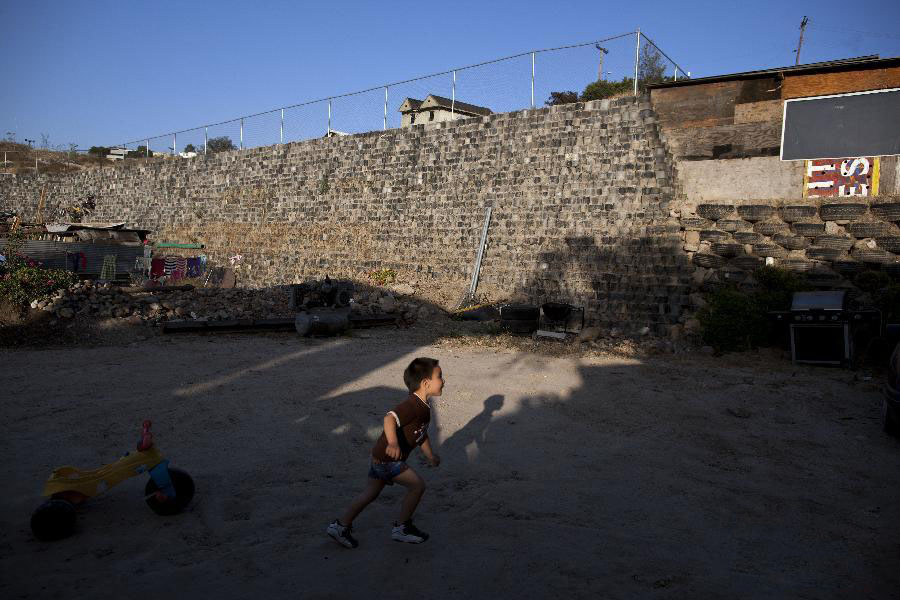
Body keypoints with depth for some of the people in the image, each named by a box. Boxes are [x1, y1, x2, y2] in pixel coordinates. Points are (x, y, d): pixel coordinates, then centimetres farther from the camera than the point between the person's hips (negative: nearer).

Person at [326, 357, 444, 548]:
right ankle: (402, 528, 11)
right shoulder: (412, 405, -25)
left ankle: (341, 525, 27)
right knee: (417, 485, -5)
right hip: (387, 458, -10)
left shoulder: (424, 407, 8)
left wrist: (430, 455, 28)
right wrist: (393, 443, -55)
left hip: (381, 456, 10)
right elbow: (389, 419, -40)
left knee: (371, 493, 18)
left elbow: (421, 433, 23)